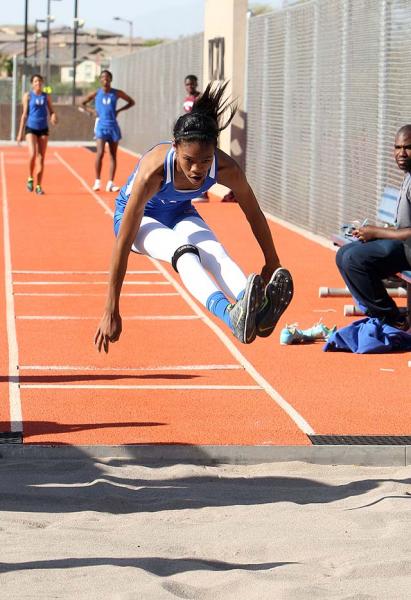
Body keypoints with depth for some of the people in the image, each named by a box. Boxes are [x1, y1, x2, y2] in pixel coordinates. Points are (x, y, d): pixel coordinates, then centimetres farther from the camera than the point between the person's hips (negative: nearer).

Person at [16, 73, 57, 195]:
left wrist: (53, 117, -16)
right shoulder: (28, 96, 2)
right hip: (31, 128, -3)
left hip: (43, 129, 3)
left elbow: (51, 111, 10)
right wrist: (20, 132, 0)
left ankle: (38, 186, 9)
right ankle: (30, 178, 4)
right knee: (32, 154, -20)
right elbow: (24, 114, 2)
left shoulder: (46, 97, 9)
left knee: (41, 158, 2)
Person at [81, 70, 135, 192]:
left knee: (113, 155, 3)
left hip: (113, 126, 2)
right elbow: (82, 104, 15)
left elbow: (131, 102, 14)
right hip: (101, 126, -2)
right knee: (100, 153, -16)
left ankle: (110, 183, 7)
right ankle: (97, 181, -5)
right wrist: (91, 110, -2)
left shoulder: (116, 93, 4)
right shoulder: (96, 94, 2)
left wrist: (119, 110, 2)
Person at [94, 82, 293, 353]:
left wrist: (272, 264, 5)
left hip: (180, 213, 4)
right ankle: (231, 315, -63)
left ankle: (258, 311, -58)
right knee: (183, 252, -36)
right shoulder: (154, 170, -38)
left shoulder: (226, 168, -28)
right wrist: (111, 311, -33)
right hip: (140, 216, -4)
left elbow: (254, 215, -7)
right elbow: (123, 244, -35)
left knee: (216, 252, -30)